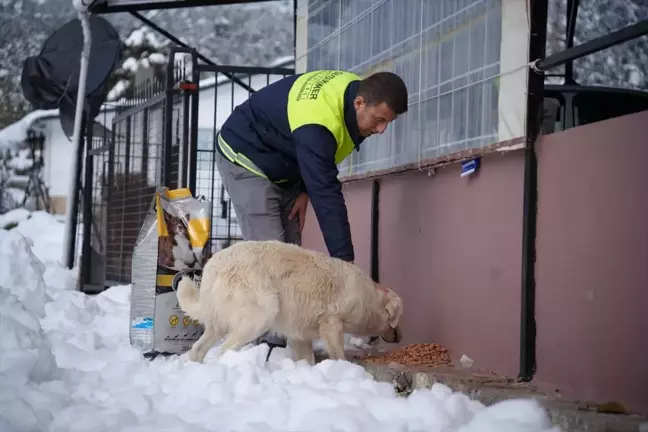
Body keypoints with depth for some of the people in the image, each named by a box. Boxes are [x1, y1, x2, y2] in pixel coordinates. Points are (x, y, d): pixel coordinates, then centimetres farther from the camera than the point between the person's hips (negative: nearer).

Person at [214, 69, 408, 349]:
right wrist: (344, 260, -39)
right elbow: (326, 195, -40)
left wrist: (305, 190, -8)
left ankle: (285, 338, 2)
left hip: (283, 170, 9)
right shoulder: (316, 123, -38)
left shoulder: (355, 90, -11)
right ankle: (268, 343, -17)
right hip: (246, 158, -9)